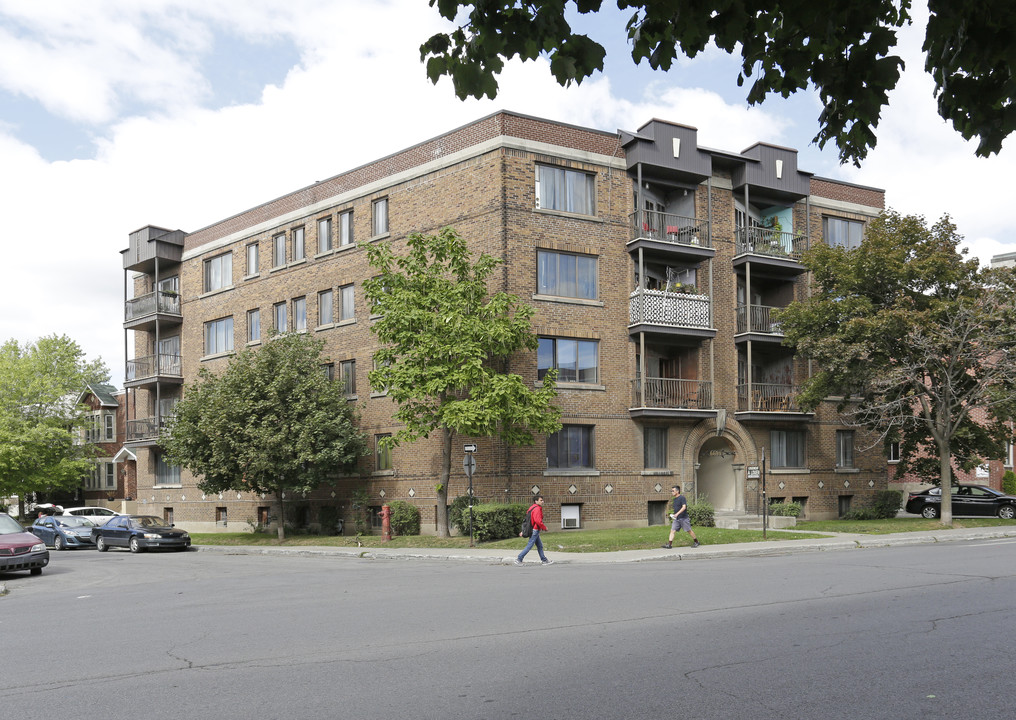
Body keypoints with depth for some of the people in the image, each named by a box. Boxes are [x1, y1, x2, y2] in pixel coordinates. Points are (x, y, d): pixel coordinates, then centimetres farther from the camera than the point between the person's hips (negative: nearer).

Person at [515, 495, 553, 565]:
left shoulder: (532, 508, 16)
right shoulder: (537, 509, -16)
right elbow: (538, 521, -26)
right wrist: (544, 527, -11)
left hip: (534, 530, 10)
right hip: (534, 530, -10)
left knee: (540, 546, 14)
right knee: (529, 546, -6)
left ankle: (544, 560, 19)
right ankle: (519, 559, -3)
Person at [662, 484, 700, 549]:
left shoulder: (682, 498, -12)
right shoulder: (675, 499, 13)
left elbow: (684, 507, -23)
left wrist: (677, 514, -30)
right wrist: (673, 515, 16)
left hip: (683, 518, -8)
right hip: (676, 519, 8)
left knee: (689, 530, 2)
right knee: (672, 530, -3)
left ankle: (696, 542, 18)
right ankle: (669, 544, -5)